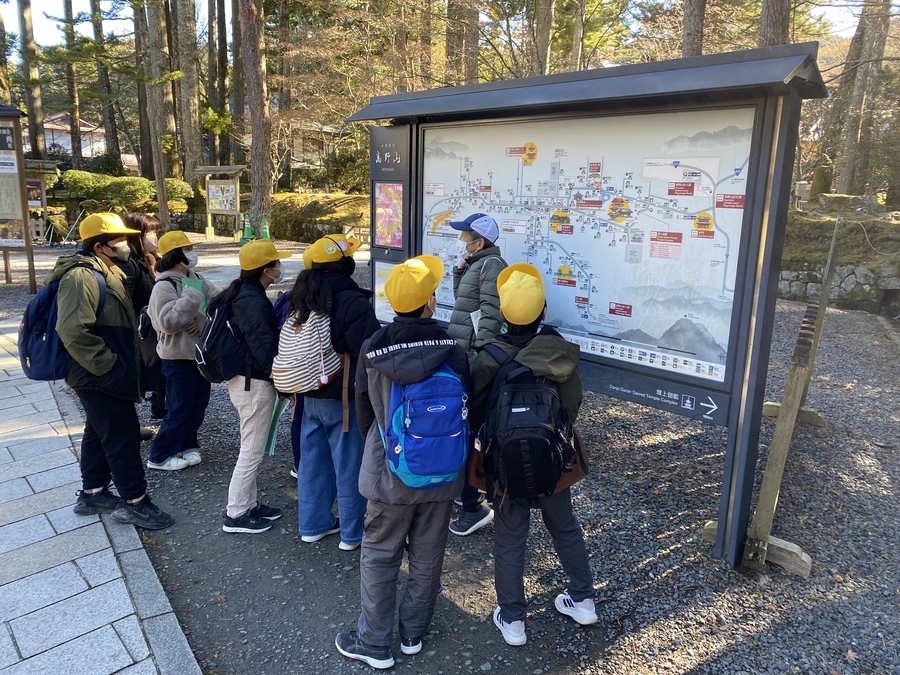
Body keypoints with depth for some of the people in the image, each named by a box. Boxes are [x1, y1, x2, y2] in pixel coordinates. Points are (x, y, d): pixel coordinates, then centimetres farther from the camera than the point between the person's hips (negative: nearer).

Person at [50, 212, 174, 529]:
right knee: (124, 436, -3)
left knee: (99, 433, 19)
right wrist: (106, 365, -25)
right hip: (100, 378, -11)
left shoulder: (106, 273, 13)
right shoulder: (81, 277, -21)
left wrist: (121, 363, 17)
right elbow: (72, 331, -31)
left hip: (105, 376, 11)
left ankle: (92, 494, 34)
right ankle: (135, 502, 8)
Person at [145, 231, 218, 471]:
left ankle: (186, 445, 31)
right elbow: (168, 322, -27)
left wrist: (203, 320, -18)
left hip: (200, 351, 8)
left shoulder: (196, 279, 7)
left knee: (199, 403, 16)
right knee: (180, 408, 0)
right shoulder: (164, 285, -17)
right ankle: (159, 457, 14)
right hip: (178, 356, -8)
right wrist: (191, 299, -30)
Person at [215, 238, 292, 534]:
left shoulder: (241, 294, 10)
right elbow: (265, 348, -23)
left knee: (251, 448, 19)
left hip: (243, 378, 10)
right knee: (252, 451, 1)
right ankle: (235, 515, 12)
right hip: (254, 383, -10)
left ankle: (249, 503, 31)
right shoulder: (253, 302, -22)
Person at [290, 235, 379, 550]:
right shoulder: (353, 303, -20)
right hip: (344, 398, -7)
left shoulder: (303, 299, 5)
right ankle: (352, 533, 19)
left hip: (311, 395, 8)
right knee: (349, 466, 6)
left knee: (313, 460, 18)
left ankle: (313, 524, 32)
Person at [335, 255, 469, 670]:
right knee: (427, 558, 17)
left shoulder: (372, 349, -13)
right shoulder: (453, 351, -14)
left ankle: (374, 645, 28)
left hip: (391, 473, -1)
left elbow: (364, 412, -1)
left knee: (379, 558, 15)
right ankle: (413, 634, 35)